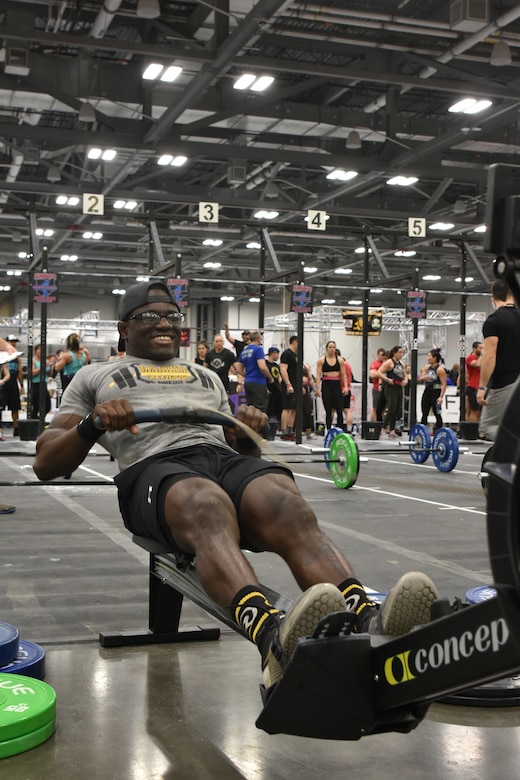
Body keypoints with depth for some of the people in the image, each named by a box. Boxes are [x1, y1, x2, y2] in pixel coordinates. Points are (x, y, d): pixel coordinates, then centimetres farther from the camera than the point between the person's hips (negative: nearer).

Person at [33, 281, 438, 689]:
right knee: (210, 509, -42)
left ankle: (370, 625, -60)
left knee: (292, 510, -34)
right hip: (153, 467, -3)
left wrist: (248, 433, 8)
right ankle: (275, 640, -68)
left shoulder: (207, 376, 37)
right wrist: (94, 422, -3)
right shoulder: (94, 377, 27)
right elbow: (46, 463, 18)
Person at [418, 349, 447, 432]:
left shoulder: (440, 369, -12)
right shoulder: (426, 367, 8)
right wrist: (422, 378, -13)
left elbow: (444, 384, -15)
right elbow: (420, 380, 11)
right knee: (424, 414, 8)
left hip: (436, 392, -7)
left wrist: (441, 396, -21)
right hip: (427, 391, 7)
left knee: (437, 414, -2)